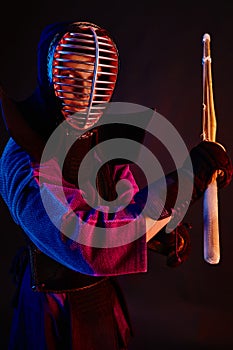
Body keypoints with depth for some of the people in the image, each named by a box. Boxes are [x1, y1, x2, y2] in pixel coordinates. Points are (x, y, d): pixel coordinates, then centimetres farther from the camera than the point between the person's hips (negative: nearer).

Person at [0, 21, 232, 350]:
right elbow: (85, 245, -42)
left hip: (103, 294, 6)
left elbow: (128, 200, 1)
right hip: (57, 311, -6)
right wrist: (181, 181, -43)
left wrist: (166, 234, -20)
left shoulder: (102, 139, -7)